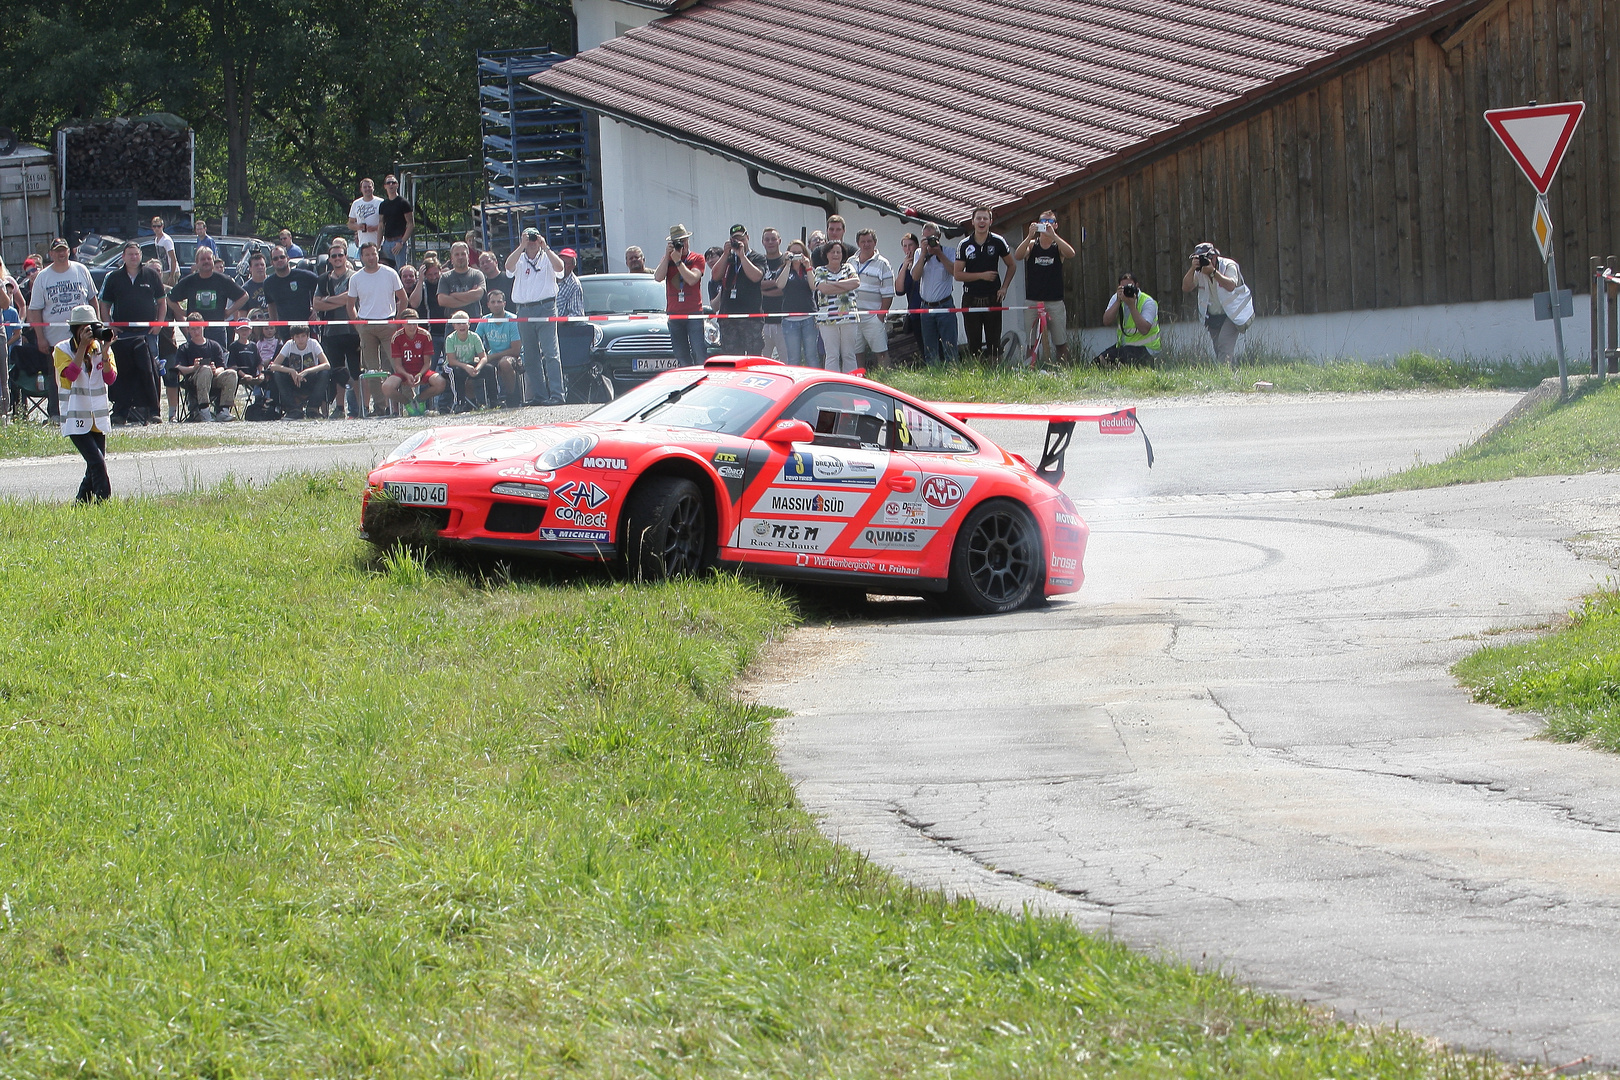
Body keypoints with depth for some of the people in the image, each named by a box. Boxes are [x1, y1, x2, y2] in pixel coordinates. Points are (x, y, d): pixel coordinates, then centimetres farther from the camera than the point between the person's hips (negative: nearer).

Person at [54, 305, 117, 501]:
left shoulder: (101, 348, 8)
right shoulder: (62, 350, -3)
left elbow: (110, 378, -4)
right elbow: (70, 374, -20)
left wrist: (104, 352, -16)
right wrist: (83, 346, -20)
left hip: (98, 418, 5)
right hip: (75, 419, -5)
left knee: (95, 466, 5)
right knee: (97, 463, -16)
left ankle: (81, 502, 19)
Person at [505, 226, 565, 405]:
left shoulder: (547, 258, 7)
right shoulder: (520, 259, 12)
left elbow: (559, 267, -12)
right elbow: (509, 266, -9)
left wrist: (545, 248, -13)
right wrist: (522, 246, -15)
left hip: (546, 308, -3)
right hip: (524, 312, 3)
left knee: (550, 353, -11)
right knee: (530, 357, 5)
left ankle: (556, 395, -15)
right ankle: (538, 395, 9)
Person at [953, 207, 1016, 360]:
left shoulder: (998, 242, 2)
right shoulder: (964, 245, 0)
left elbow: (1012, 266, 14)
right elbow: (958, 274, -1)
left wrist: (1004, 287, 3)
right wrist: (982, 275, -11)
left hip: (992, 298, 0)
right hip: (971, 299, 0)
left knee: (994, 341, -1)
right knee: (973, 342, 0)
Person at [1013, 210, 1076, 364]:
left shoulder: (1058, 246, 7)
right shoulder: (1031, 244, 9)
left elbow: (1071, 253, -15)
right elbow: (1018, 256, -10)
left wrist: (1053, 235, -23)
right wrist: (1030, 235, -21)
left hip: (1055, 302, 0)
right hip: (1033, 301, 0)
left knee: (1061, 343, 0)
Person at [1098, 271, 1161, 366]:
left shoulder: (1148, 302, -13)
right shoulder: (1116, 298, 3)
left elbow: (1144, 330, -27)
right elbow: (1106, 322, -11)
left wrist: (1132, 305, -28)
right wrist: (1118, 301, -20)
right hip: (1122, 345, 6)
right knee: (1100, 359, -15)